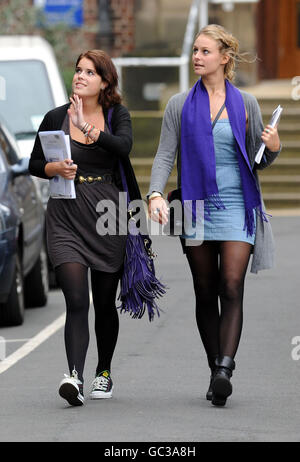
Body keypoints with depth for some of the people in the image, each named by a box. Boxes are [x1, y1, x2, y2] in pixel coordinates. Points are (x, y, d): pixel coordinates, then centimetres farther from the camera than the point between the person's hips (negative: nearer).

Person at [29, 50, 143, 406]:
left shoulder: (117, 115, 2)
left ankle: (103, 373, 31)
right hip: (66, 217, -1)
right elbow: (34, 165, 11)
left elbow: (124, 146, -19)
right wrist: (56, 168, -10)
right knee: (76, 300, -16)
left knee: (104, 303, 11)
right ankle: (74, 377, -26)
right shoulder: (56, 118, 3)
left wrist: (88, 130, -30)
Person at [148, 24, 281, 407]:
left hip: (236, 206, -1)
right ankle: (216, 370, 12)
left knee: (232, 288, -14)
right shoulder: (180, 105, 7)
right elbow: (165, 155, 3)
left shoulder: (245, 104, 7)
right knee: (205, 294, 4)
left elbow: (258, 161, 13)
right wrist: (156, 194, -13)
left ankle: (224, 371, -22)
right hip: (197, 204, 1)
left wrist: (273, 148, -9)